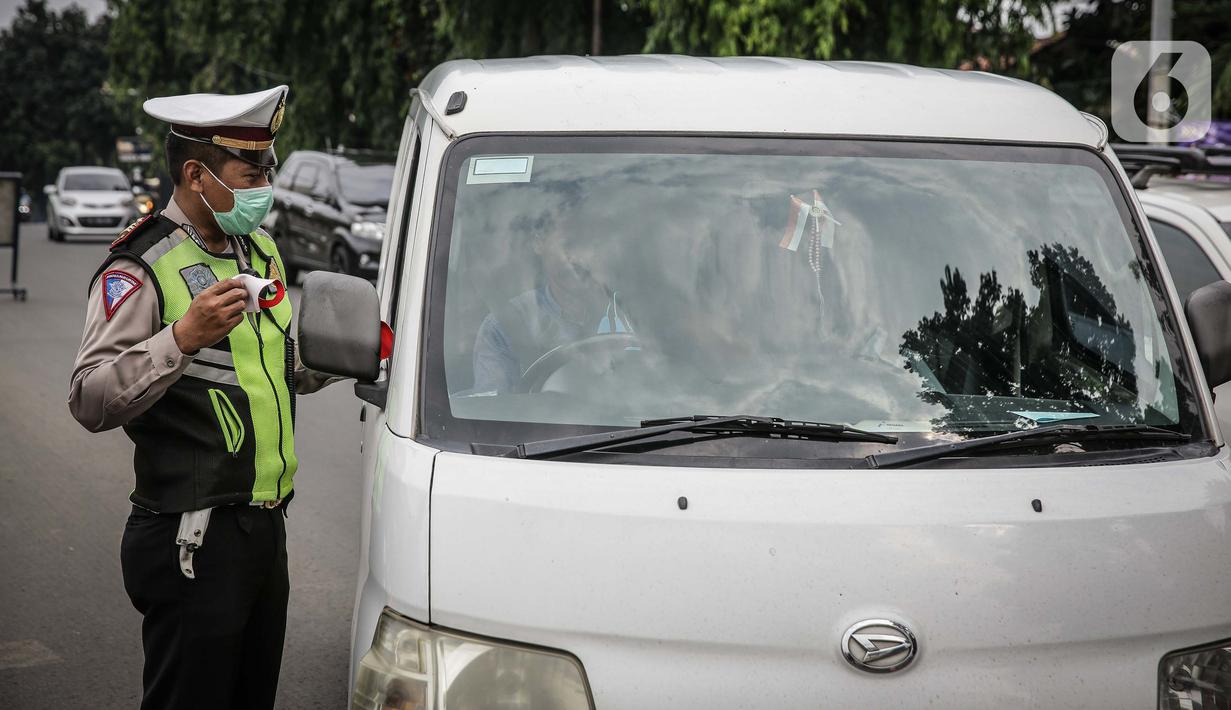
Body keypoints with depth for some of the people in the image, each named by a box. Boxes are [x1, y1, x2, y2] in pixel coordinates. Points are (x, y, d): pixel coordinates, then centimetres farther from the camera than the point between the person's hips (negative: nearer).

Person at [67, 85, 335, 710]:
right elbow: (90, 401, -21)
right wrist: (184, 336, -29)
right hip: (193, 541, -8)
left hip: (266, 528, 8)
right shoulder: (141, 268, -12)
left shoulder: (260, 250, 15)